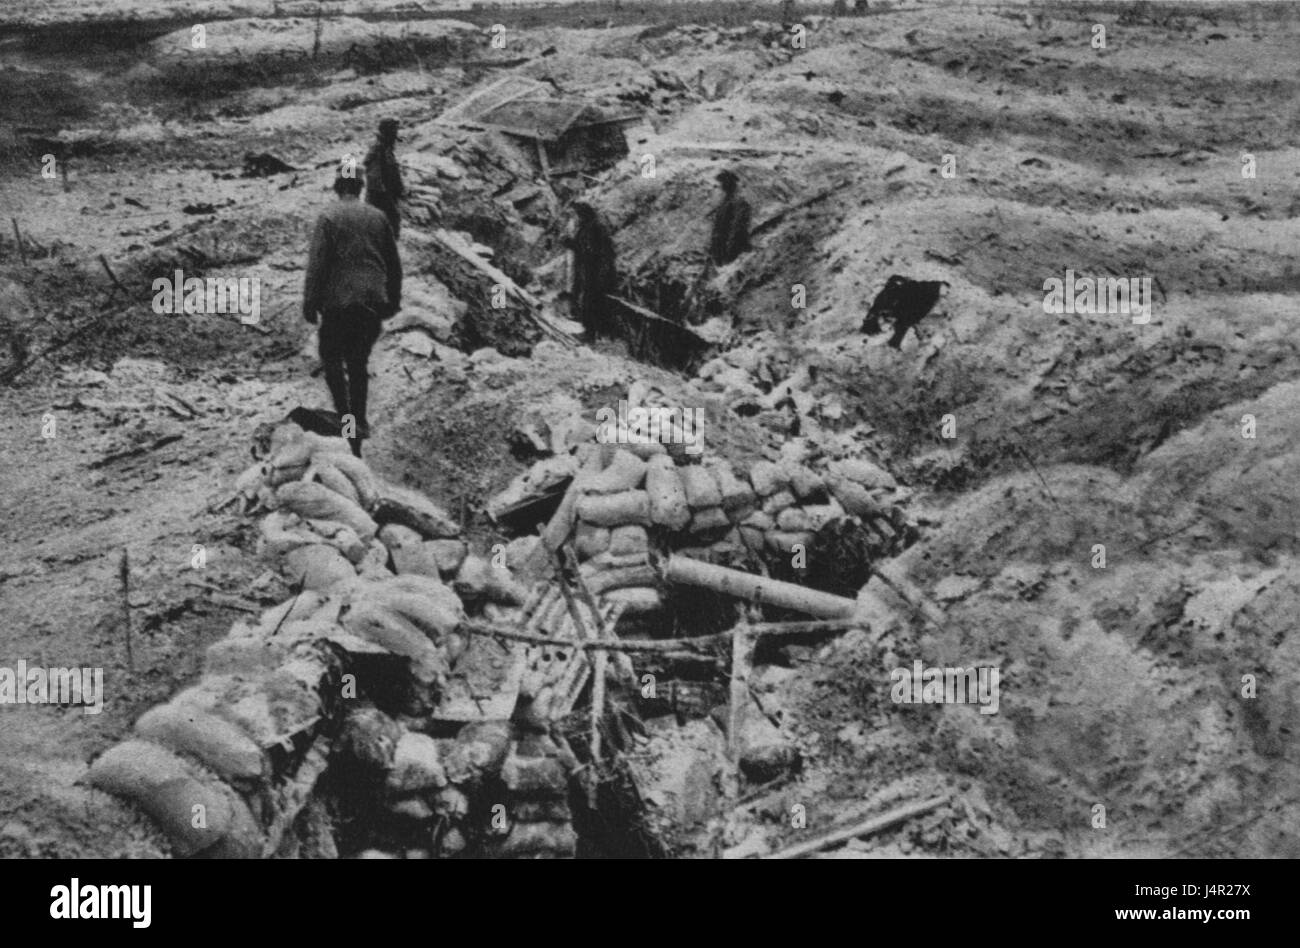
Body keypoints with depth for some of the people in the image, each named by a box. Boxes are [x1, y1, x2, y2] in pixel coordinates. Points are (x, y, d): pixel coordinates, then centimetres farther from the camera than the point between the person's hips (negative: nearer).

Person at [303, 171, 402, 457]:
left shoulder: (329, 217, -4)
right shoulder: (378, 217, 9)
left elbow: (317, 263, -9)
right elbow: (394, 264, 13)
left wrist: (310, 302, -6)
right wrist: (393, 299, 22)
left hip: (339, 301, -4)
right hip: (373, 302, 4)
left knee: (332, 358, 5)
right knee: (359, 363, 14)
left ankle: (346, 416, -11)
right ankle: (359, 423, 16)